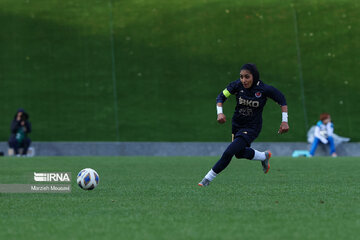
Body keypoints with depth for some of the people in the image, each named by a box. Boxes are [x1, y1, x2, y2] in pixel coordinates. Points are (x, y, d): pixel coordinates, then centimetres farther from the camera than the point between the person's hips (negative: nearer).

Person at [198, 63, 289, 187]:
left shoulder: (264, 89, -21)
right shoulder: (237, 85, -15)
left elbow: (282, 100, -8)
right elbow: (221, 97, -8)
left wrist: (284, 121, -12)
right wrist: (220, 112, -26)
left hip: (252, 128, -5)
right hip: (237, 124, 5)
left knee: (229, 152, -17)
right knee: (240, 153, 24)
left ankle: (207, 179, -5)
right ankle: (264, 156, 50)